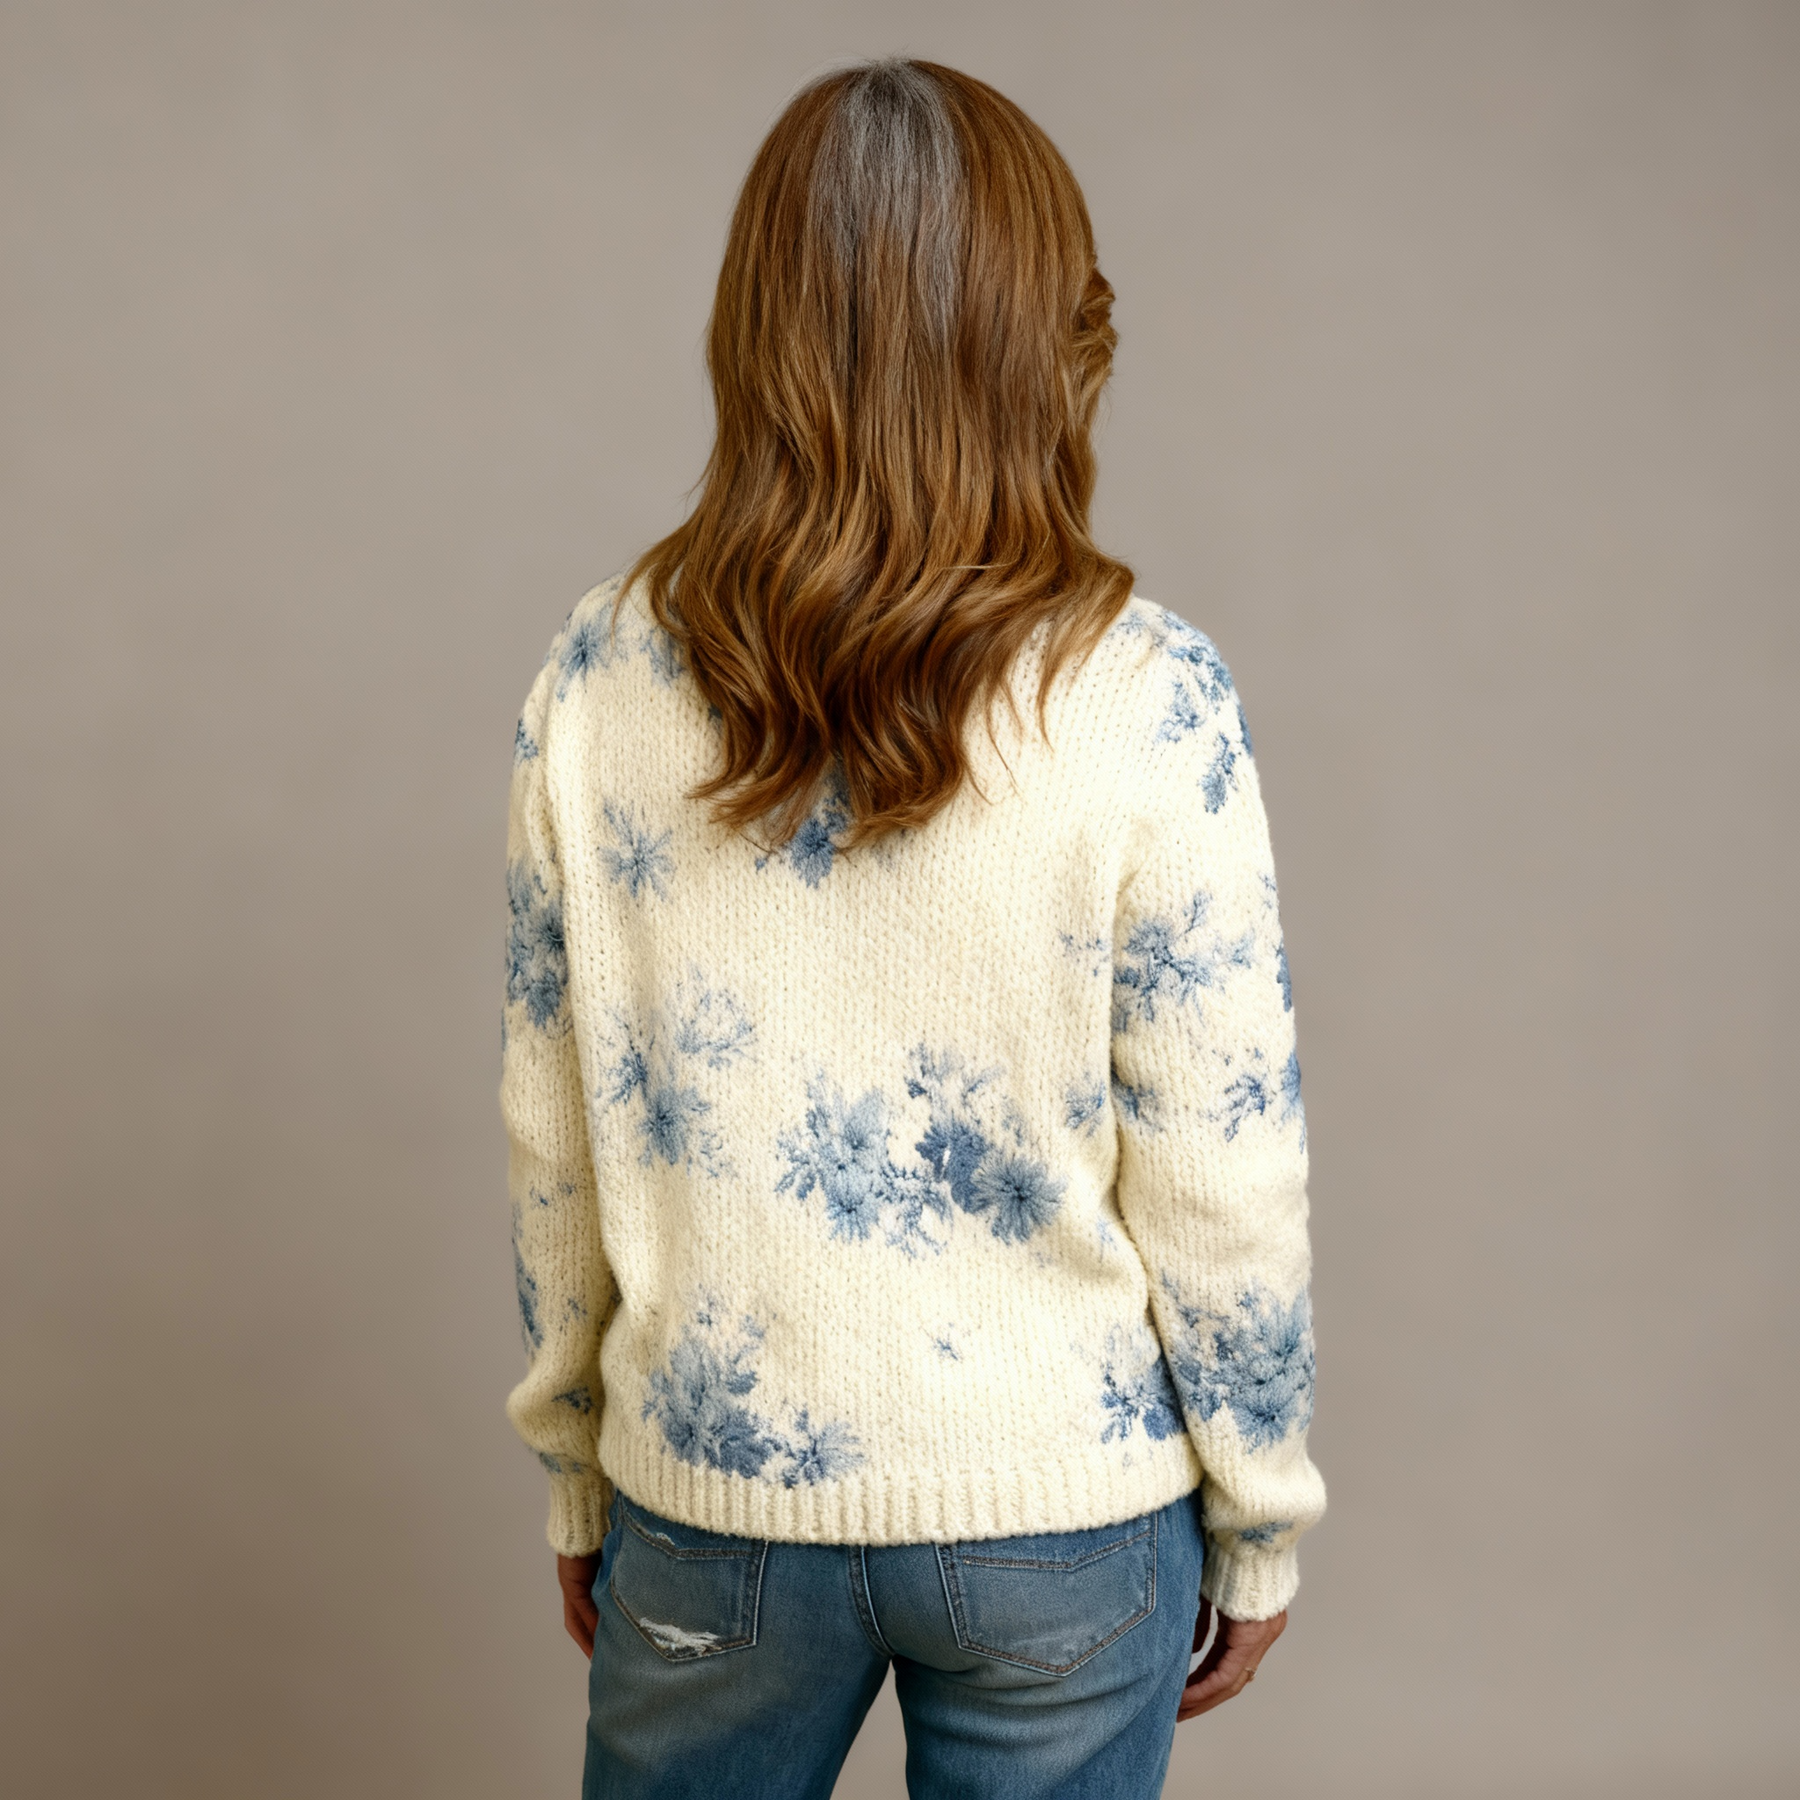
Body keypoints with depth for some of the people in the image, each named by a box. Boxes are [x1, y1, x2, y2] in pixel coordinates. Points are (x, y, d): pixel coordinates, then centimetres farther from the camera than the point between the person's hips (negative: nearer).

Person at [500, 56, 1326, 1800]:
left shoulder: (599, 677, -10)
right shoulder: (1141, 700, -17)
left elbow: (556, 1146, -3)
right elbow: (1219, 1180, -12)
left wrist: (577, 1474, 12)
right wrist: (1259, 1528, 3)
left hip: (709, 1497, 2)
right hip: (1059, 1522, -1)